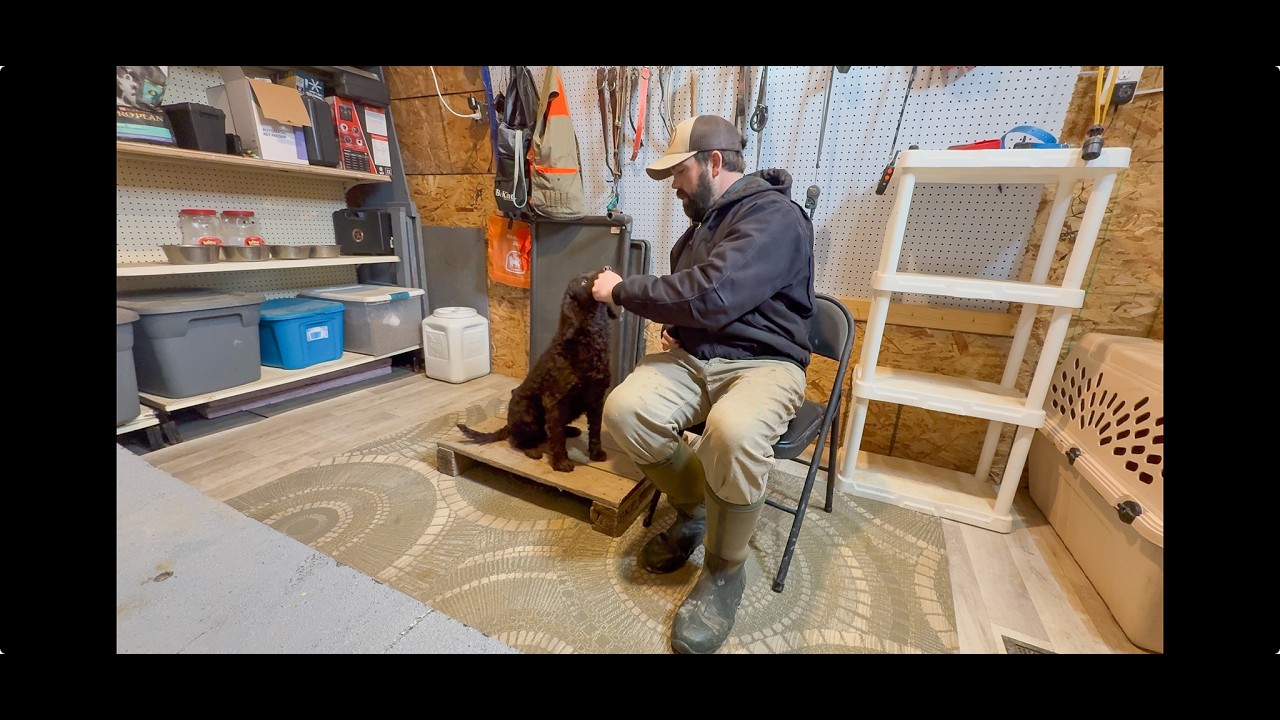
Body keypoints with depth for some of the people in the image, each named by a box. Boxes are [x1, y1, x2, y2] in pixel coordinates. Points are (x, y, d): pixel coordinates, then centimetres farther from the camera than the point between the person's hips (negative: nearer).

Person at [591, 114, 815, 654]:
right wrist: (672, 327, 4)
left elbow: (710, 296, -27)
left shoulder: (774, 217, -12)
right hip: (692, 357, 7)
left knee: (731, 433, -38)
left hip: (762, 362, -6)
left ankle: (725, 570, -6)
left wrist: (623, 290, -14)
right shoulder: (703, 219, 16)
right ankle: (694, 506, 7)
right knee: (623, 410, -22)